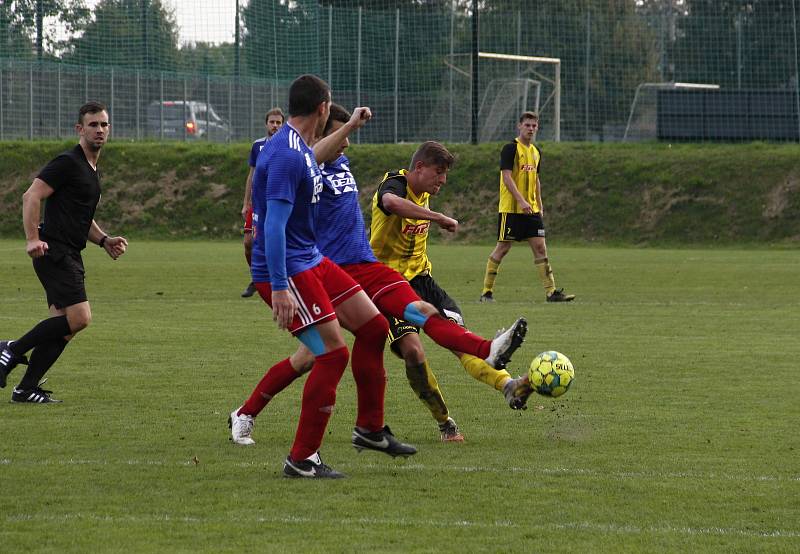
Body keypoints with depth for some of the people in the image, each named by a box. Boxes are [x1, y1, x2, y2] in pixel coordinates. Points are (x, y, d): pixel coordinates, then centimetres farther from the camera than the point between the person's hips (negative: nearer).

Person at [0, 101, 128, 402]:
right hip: (55, 252, -10)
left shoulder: (92, 170, 20)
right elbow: (31, 196, -17)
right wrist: (33, 239, -26)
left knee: (63, 326, 5)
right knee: (79, 317, -18)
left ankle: (26, 388, 8)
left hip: (70, 257, 10)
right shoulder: (68, 163, -10)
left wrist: (104, 240, 16)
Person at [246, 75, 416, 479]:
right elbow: (274, 225, -26)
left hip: (310, 260, 11)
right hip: (286, 269, -11)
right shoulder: (286, 155, -21)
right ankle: (301, 459, -6)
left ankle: (370, 429, 23)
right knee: (333, 352, -13)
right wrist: (279, 288, -29)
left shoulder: (301, 149, 11)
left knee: (374, 327, 12)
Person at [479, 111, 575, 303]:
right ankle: (487, 291, 5)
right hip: (510, 208, -7)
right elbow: (507, 177, -17)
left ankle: (551, 291, 1)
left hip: (531, 209, 7)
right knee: (503, 247, -3)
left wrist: (539, 204, 18)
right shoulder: (510, 149, -9)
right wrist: (521, 201, -24)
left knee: (540, 247, 1)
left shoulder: (536, 151, 15)